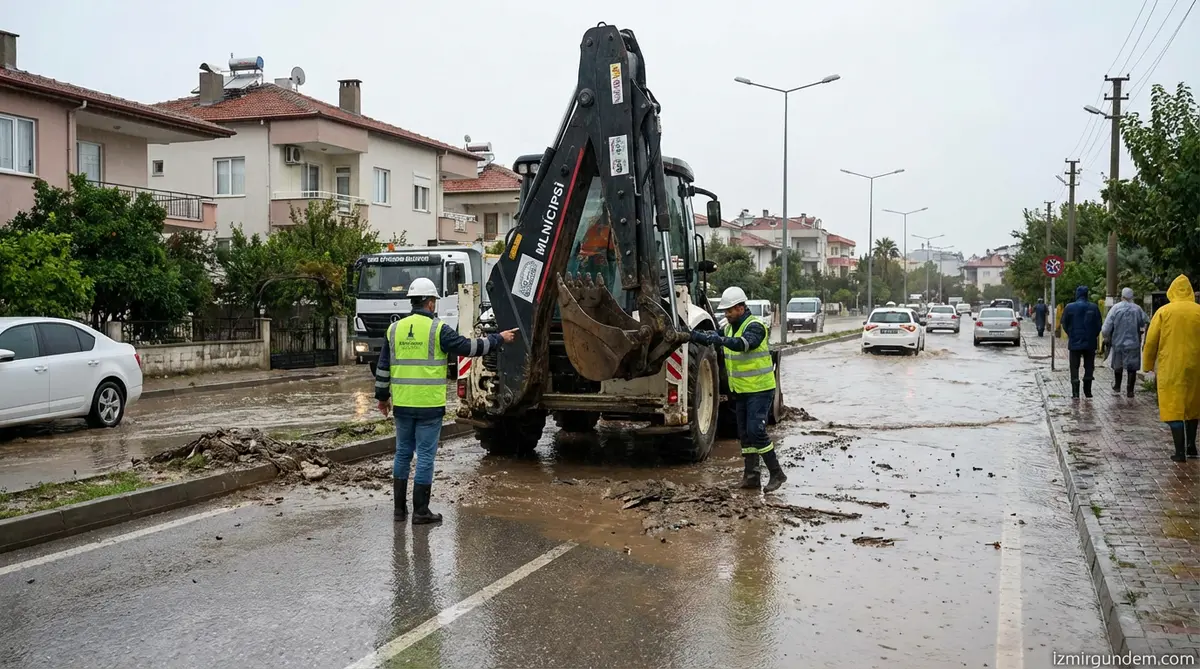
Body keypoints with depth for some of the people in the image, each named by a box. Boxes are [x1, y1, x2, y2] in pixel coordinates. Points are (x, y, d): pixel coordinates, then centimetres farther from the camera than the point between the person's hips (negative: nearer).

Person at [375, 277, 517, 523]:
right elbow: (468, 347, -7)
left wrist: (382, 396, 22)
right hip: (429, 404, -5)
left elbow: (383, 367, 11)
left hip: (402, 404, 5)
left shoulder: (395, 329, 6)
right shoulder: (437, 329, -10)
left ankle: (399, 507, 20)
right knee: (425, 456, 2)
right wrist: (499, 338, 6)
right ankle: (420, 511, 6)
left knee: (402, 454, 15)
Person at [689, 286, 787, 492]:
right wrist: (696, 336, -12)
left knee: (756, 431, -13)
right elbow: (712, 338, 6)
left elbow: (744, 343, -36)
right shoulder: (730, 326, 10)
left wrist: (721, 340, -50)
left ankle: (776, 473, -2)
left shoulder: (755, 326, -18)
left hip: (759, 389, -9)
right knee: (744, 434, 9)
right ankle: (751, 476, 16)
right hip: (741, 390, 9)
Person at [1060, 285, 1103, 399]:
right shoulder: (1094, 308, -5)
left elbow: (1064, 324, -1)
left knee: (1074, 368, 5)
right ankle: (1087, 391, 12)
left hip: (1074, 343, -1)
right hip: (1090, 343, 1)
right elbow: (1099, 325, -1)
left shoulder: (1069, 307, -8)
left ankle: (1075, 393, -1)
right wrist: (1094, 336, 14)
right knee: (1089, 367, 12)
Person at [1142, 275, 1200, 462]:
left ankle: (1180, 451, -5)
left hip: (1170, 368, -3)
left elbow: (1151, 341, -4)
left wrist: (1149, 364, 7)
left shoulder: (1163, 312, -4)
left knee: (1174, 407, -1)